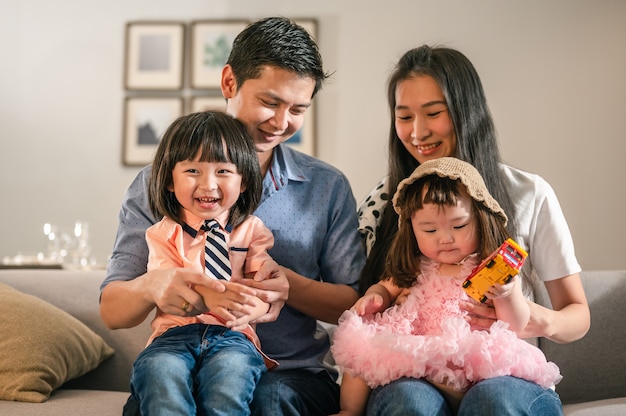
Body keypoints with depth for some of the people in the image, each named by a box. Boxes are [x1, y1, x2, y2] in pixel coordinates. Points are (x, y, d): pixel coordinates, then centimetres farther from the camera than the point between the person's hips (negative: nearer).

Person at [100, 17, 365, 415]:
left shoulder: (328, 187, 6)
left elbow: (356, 305, 3)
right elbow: (112, 311, -1)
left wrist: (291, 286, -18)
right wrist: (152, 285, -25)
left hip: (295, 374, 1)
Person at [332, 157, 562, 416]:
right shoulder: (414, 267, 11)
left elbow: (517, 325, -1)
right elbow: (388, 287, 28)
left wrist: (507, 296, -22)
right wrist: (374, 296, 4)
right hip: (410, 353, 4)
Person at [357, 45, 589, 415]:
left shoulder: (529, 194, 4)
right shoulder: (383, 201, 8)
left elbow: (578, 314, 7)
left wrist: (543, 322, -17)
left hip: (504, 374, 0)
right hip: (412, 377, 1)